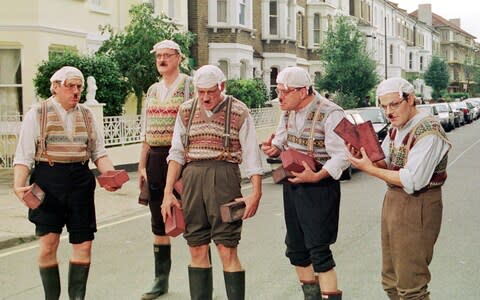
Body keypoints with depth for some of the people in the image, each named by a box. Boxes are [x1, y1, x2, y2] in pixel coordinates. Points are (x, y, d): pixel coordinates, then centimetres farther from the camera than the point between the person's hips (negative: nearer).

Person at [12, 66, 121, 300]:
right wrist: (18, 186, -17)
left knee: (83, 244, 4)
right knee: (48, 243, -6)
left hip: (81, 180, 4)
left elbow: (99, 152, 13)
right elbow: (24, 156, -3)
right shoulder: (37, 114, 1)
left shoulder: (86, 115, 13)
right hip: (48, 180, -3)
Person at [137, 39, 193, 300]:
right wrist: (142, 166, 11)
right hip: (155, 159, 6)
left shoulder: (190, 86, -3)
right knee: (159, 223, 12)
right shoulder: (152, 91, 15)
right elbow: (146, 133, 17)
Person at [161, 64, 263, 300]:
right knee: (197, 249, 8)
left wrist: (255, 193, -10)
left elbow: (252, 156, -1)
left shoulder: (239, 112, 0)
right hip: (192, 178, 4)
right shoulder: (186, 111, 11)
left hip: (224, 177, -4)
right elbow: (176, 153, 11)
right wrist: (168, 192, 5)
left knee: (227, 251, -5)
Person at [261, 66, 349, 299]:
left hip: (320, 187, -8)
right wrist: (273, 149, -4)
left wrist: (317, 176, -30)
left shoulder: (330, 114, -17)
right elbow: (281, 141, 19)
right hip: (291, 185, 8)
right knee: (296, 249, 15)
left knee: (319, 251, -8)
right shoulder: (288, 112, 7)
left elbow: (342, 155, -19)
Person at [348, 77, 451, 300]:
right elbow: (384, 163, 12)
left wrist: (369, 169, -20)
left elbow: (412, 181, -24)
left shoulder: (428, 131, -18)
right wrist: (362, 156, -8)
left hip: (416, 209, -9)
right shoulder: (396, 129, 9)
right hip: (392, 202, 9)